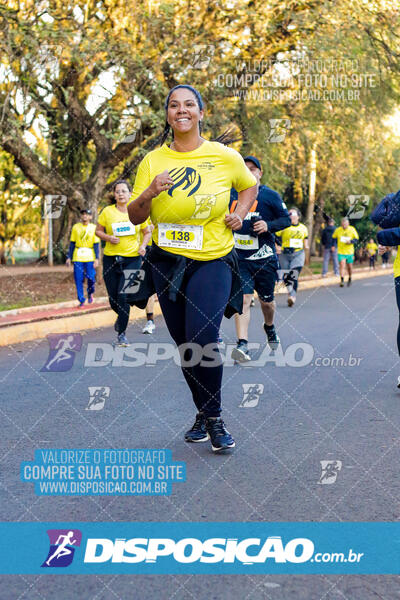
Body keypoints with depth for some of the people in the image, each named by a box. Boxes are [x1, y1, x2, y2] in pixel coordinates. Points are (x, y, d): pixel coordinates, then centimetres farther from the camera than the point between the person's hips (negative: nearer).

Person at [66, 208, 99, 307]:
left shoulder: (93, 228, 2)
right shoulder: (75, 227, 7)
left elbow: (96, 244, 1)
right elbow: (72, 243, 10)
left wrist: (96, 258, -6)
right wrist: (69, 257, 5)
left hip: (90, 258, -1)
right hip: (78, 258, 1)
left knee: (91, 278, -7)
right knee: (78, 280, -2)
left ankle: (90, 293, 23)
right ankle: (81, 300, 9)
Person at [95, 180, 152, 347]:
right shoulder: (107, 211, 2)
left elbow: (147, 232, 15)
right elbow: (98, 231, 10)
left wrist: (143, 245, -3)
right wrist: (108, 237, -10)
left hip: (132, 259, -1)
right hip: (111, 258, 1)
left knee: (124, 296, -14)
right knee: (113, 298, 5)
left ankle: (122, 334, -3)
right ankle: (121, 316, 40)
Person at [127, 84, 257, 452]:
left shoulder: (225, 156, -1)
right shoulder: (153, 161, 2)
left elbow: (250, 185, 19)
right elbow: (135, 217, 3)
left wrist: (240, 213, 1)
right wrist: (150, 192, -17)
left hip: (213, 260, -3)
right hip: (168, 262, 3)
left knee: (202, 339, -19)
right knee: (184, 345, 10)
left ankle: (214, 419, 1)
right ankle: (203, 413, 29)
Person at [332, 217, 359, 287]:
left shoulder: (352, 229, -4)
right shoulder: (337, 230, -2)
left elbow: (356, 238, 1)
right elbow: (333, 238, 12)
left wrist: (350, 241, -17)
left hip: (350, 252, 1)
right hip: (341, 252, -1)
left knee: (349, 267, 10)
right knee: (342, 265, -17)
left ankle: (350, 279, 34)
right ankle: (342, 280, -20)